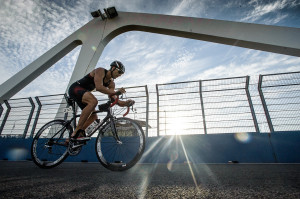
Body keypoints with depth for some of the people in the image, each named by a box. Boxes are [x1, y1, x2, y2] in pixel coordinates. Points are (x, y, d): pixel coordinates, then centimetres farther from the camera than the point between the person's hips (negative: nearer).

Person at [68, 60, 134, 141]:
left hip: (83, 93, 9)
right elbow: (99, 87, -35)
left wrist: (124, 103, -26)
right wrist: (116, 92, -38)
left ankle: (75, 136, 5)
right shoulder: (100, 71, -18)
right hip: (75, 88, -9)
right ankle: (77, 131, -32)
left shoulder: (111, 83, 2)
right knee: (94, 101, -36)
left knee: (94, 117, -1)